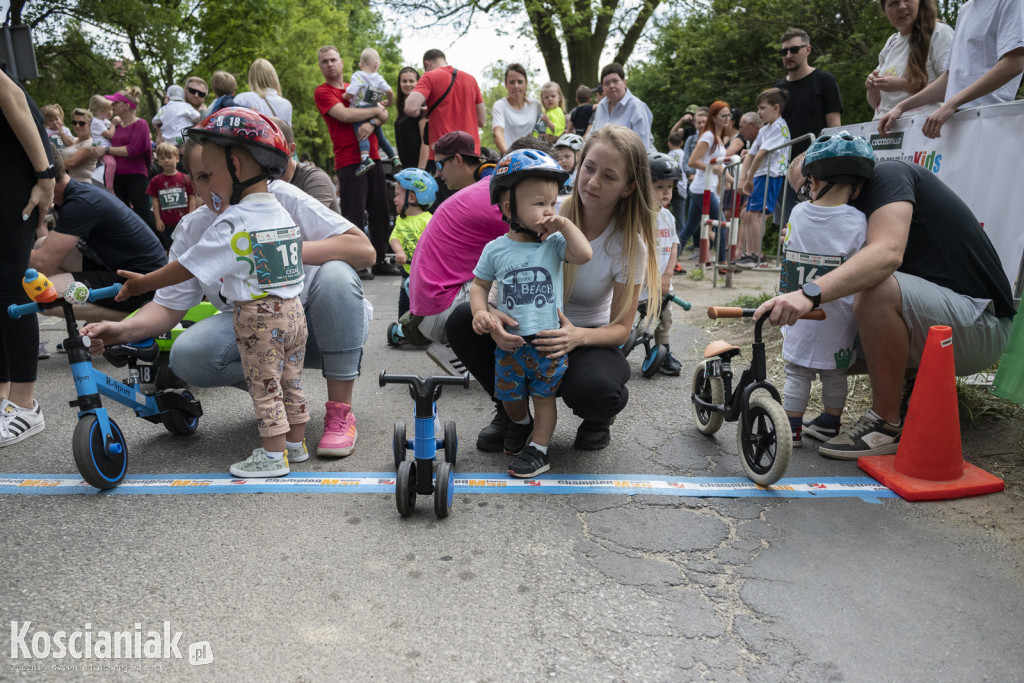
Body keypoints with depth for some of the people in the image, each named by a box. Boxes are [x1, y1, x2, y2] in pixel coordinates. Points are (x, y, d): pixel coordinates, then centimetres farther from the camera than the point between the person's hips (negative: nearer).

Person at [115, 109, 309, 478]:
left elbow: (187, 267, -12)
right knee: (291, 381, 16)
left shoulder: (233, 223, -16)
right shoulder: (284, 214, 7)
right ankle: (296, 443, 27)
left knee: (264, 387, 3)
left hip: (258, 317, -7)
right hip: (293, 309, 7)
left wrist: (141, 282, 1)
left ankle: (274, 455, 11)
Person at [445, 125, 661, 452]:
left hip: (589, 337, -2)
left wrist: (578, 336, -36)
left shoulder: (630, 244, -15)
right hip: (529, 328, 2)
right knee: (461, 321, -24)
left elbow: (621, 328, -13)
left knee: (593, 388, -38)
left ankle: (598, 418, 5)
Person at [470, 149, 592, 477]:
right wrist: (480, 312, -10)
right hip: (509, 342, 2)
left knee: (544, 397, 8)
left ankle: (538, 447, 22)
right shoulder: (496, 249, -3)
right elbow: (479, 284, 6)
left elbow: (584, 254, -21)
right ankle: (520, 423, 48)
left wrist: (564, 223, -17)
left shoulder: (554, 243, -5)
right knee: (510, 397, 18)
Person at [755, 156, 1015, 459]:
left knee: (878, 290, -34)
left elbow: (888, 253, -32)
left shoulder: (888, 174, -12)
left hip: (981, 326, -9)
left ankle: (887, 426, -19)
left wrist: (810, 293, -44)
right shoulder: (860, 207, 15)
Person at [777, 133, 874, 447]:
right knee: (835, 375, 17)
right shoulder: (857, 223, -13)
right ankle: (829, 425, 30)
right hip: (836, 319, -1)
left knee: (797, 373, 13)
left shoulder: (797, 213, -5)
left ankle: (792, 428, 17)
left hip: (798, 316, 1)